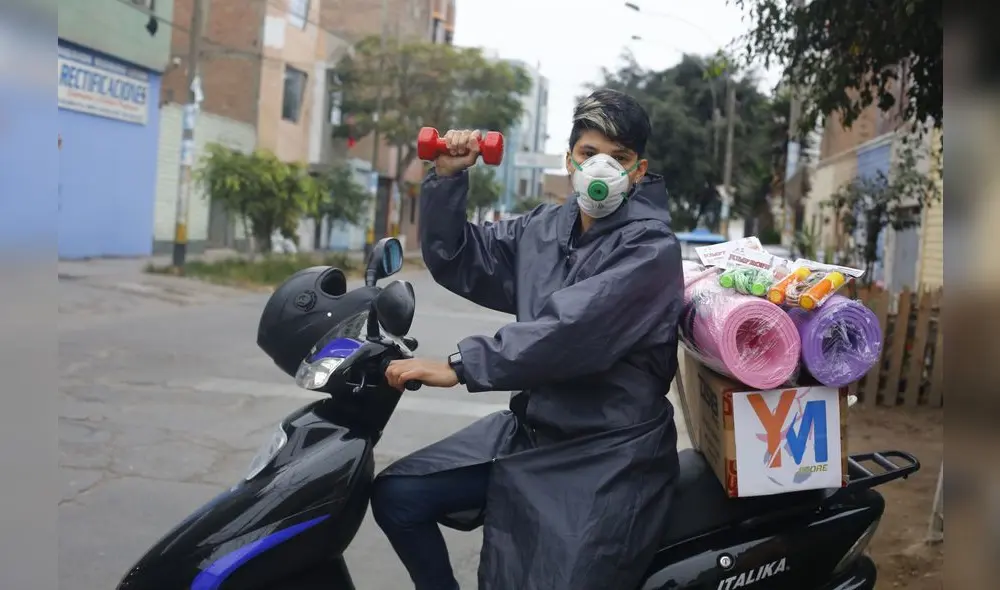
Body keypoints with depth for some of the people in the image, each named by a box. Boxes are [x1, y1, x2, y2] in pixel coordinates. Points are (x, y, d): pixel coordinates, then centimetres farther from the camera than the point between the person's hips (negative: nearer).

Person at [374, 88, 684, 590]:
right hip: (529, 430, 7)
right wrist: (447, 177, -2)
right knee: (395, 495, 4)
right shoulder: (545, 228, 8)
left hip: (604, 458, -6)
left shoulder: (650, 246, -13)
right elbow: (456, 262, 11)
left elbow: (570, 330, -25)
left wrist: (460, 366, -26)